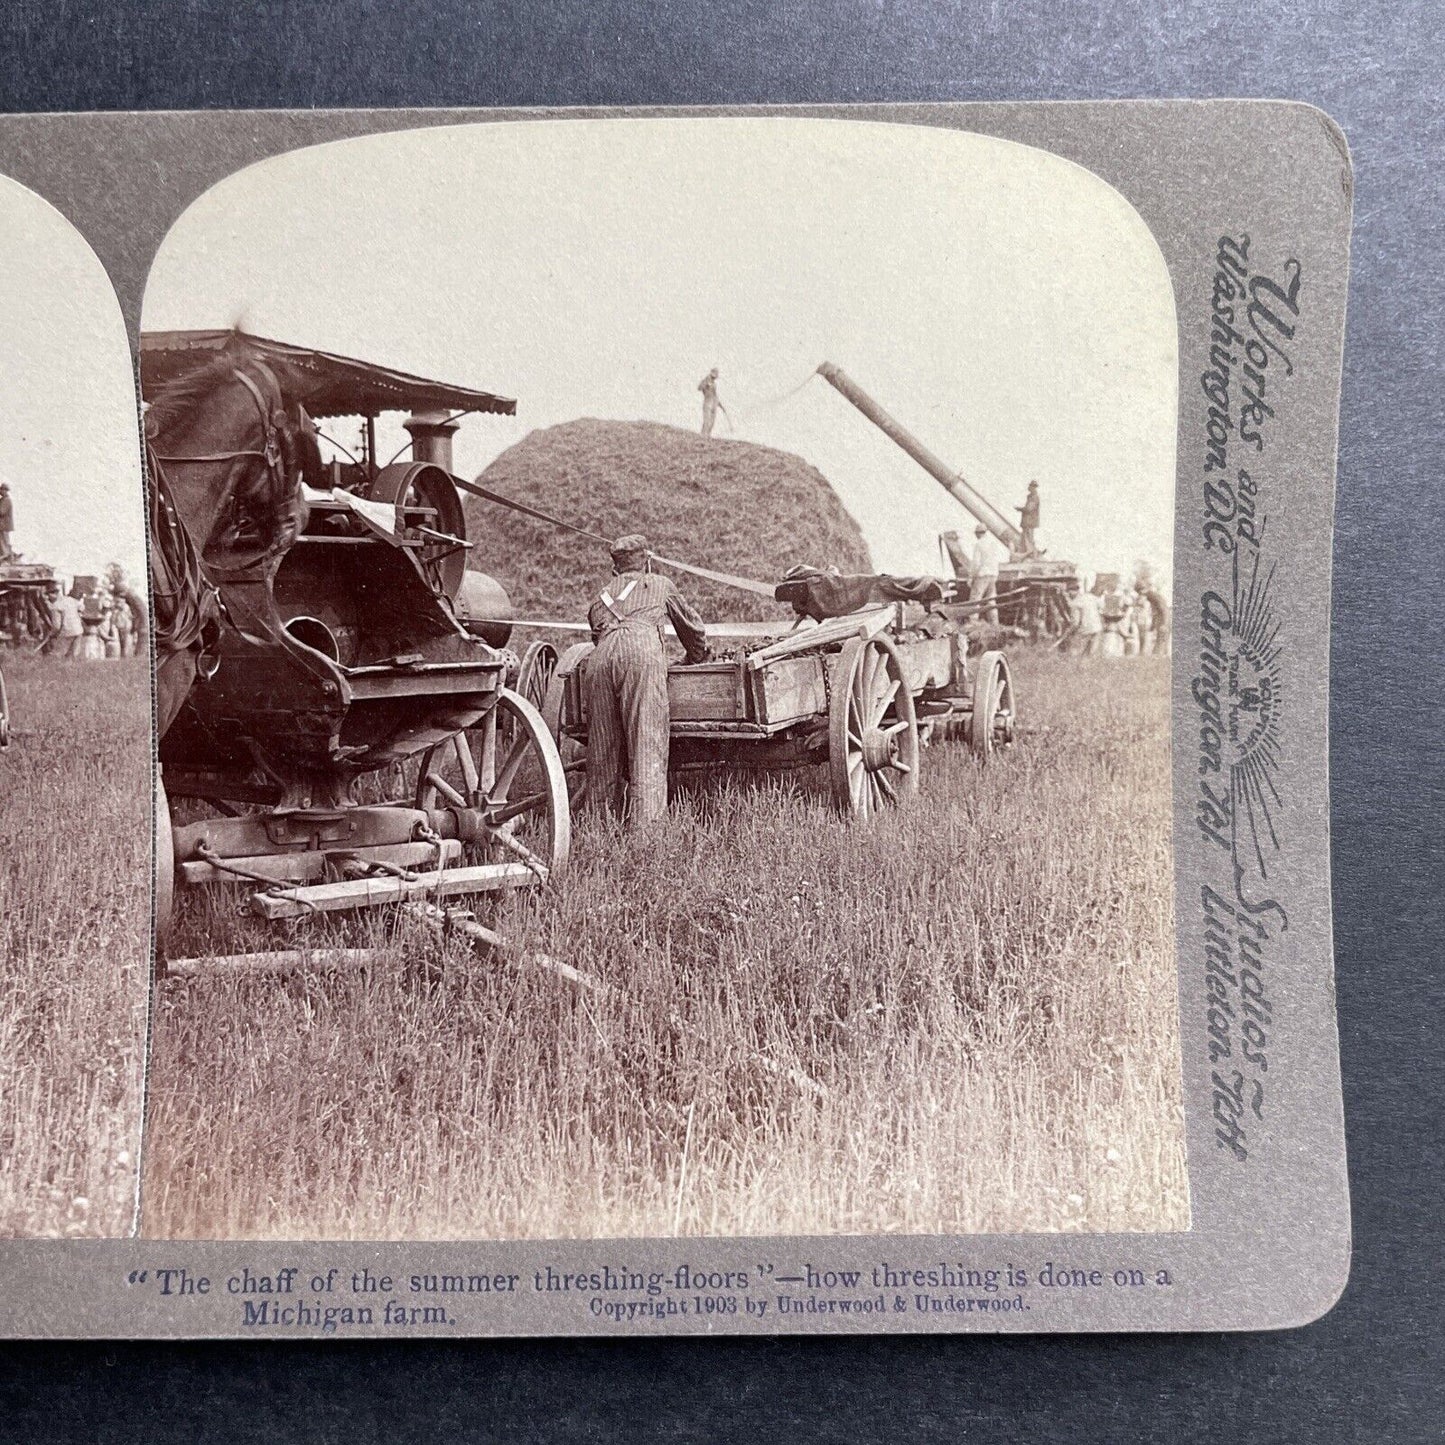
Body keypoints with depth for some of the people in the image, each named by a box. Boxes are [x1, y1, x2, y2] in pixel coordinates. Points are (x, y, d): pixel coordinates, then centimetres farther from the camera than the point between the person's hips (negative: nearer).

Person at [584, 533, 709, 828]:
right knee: (647, 739, -8)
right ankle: (644, 820, -18)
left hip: (601, 655, 3)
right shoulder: (661, 585, 31)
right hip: (642, 649, -3)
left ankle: (602, 817, 6)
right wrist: (696, 659, 58)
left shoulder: (604, 593, 36)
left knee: (603, 745, 7)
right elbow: (694, 629, 40)